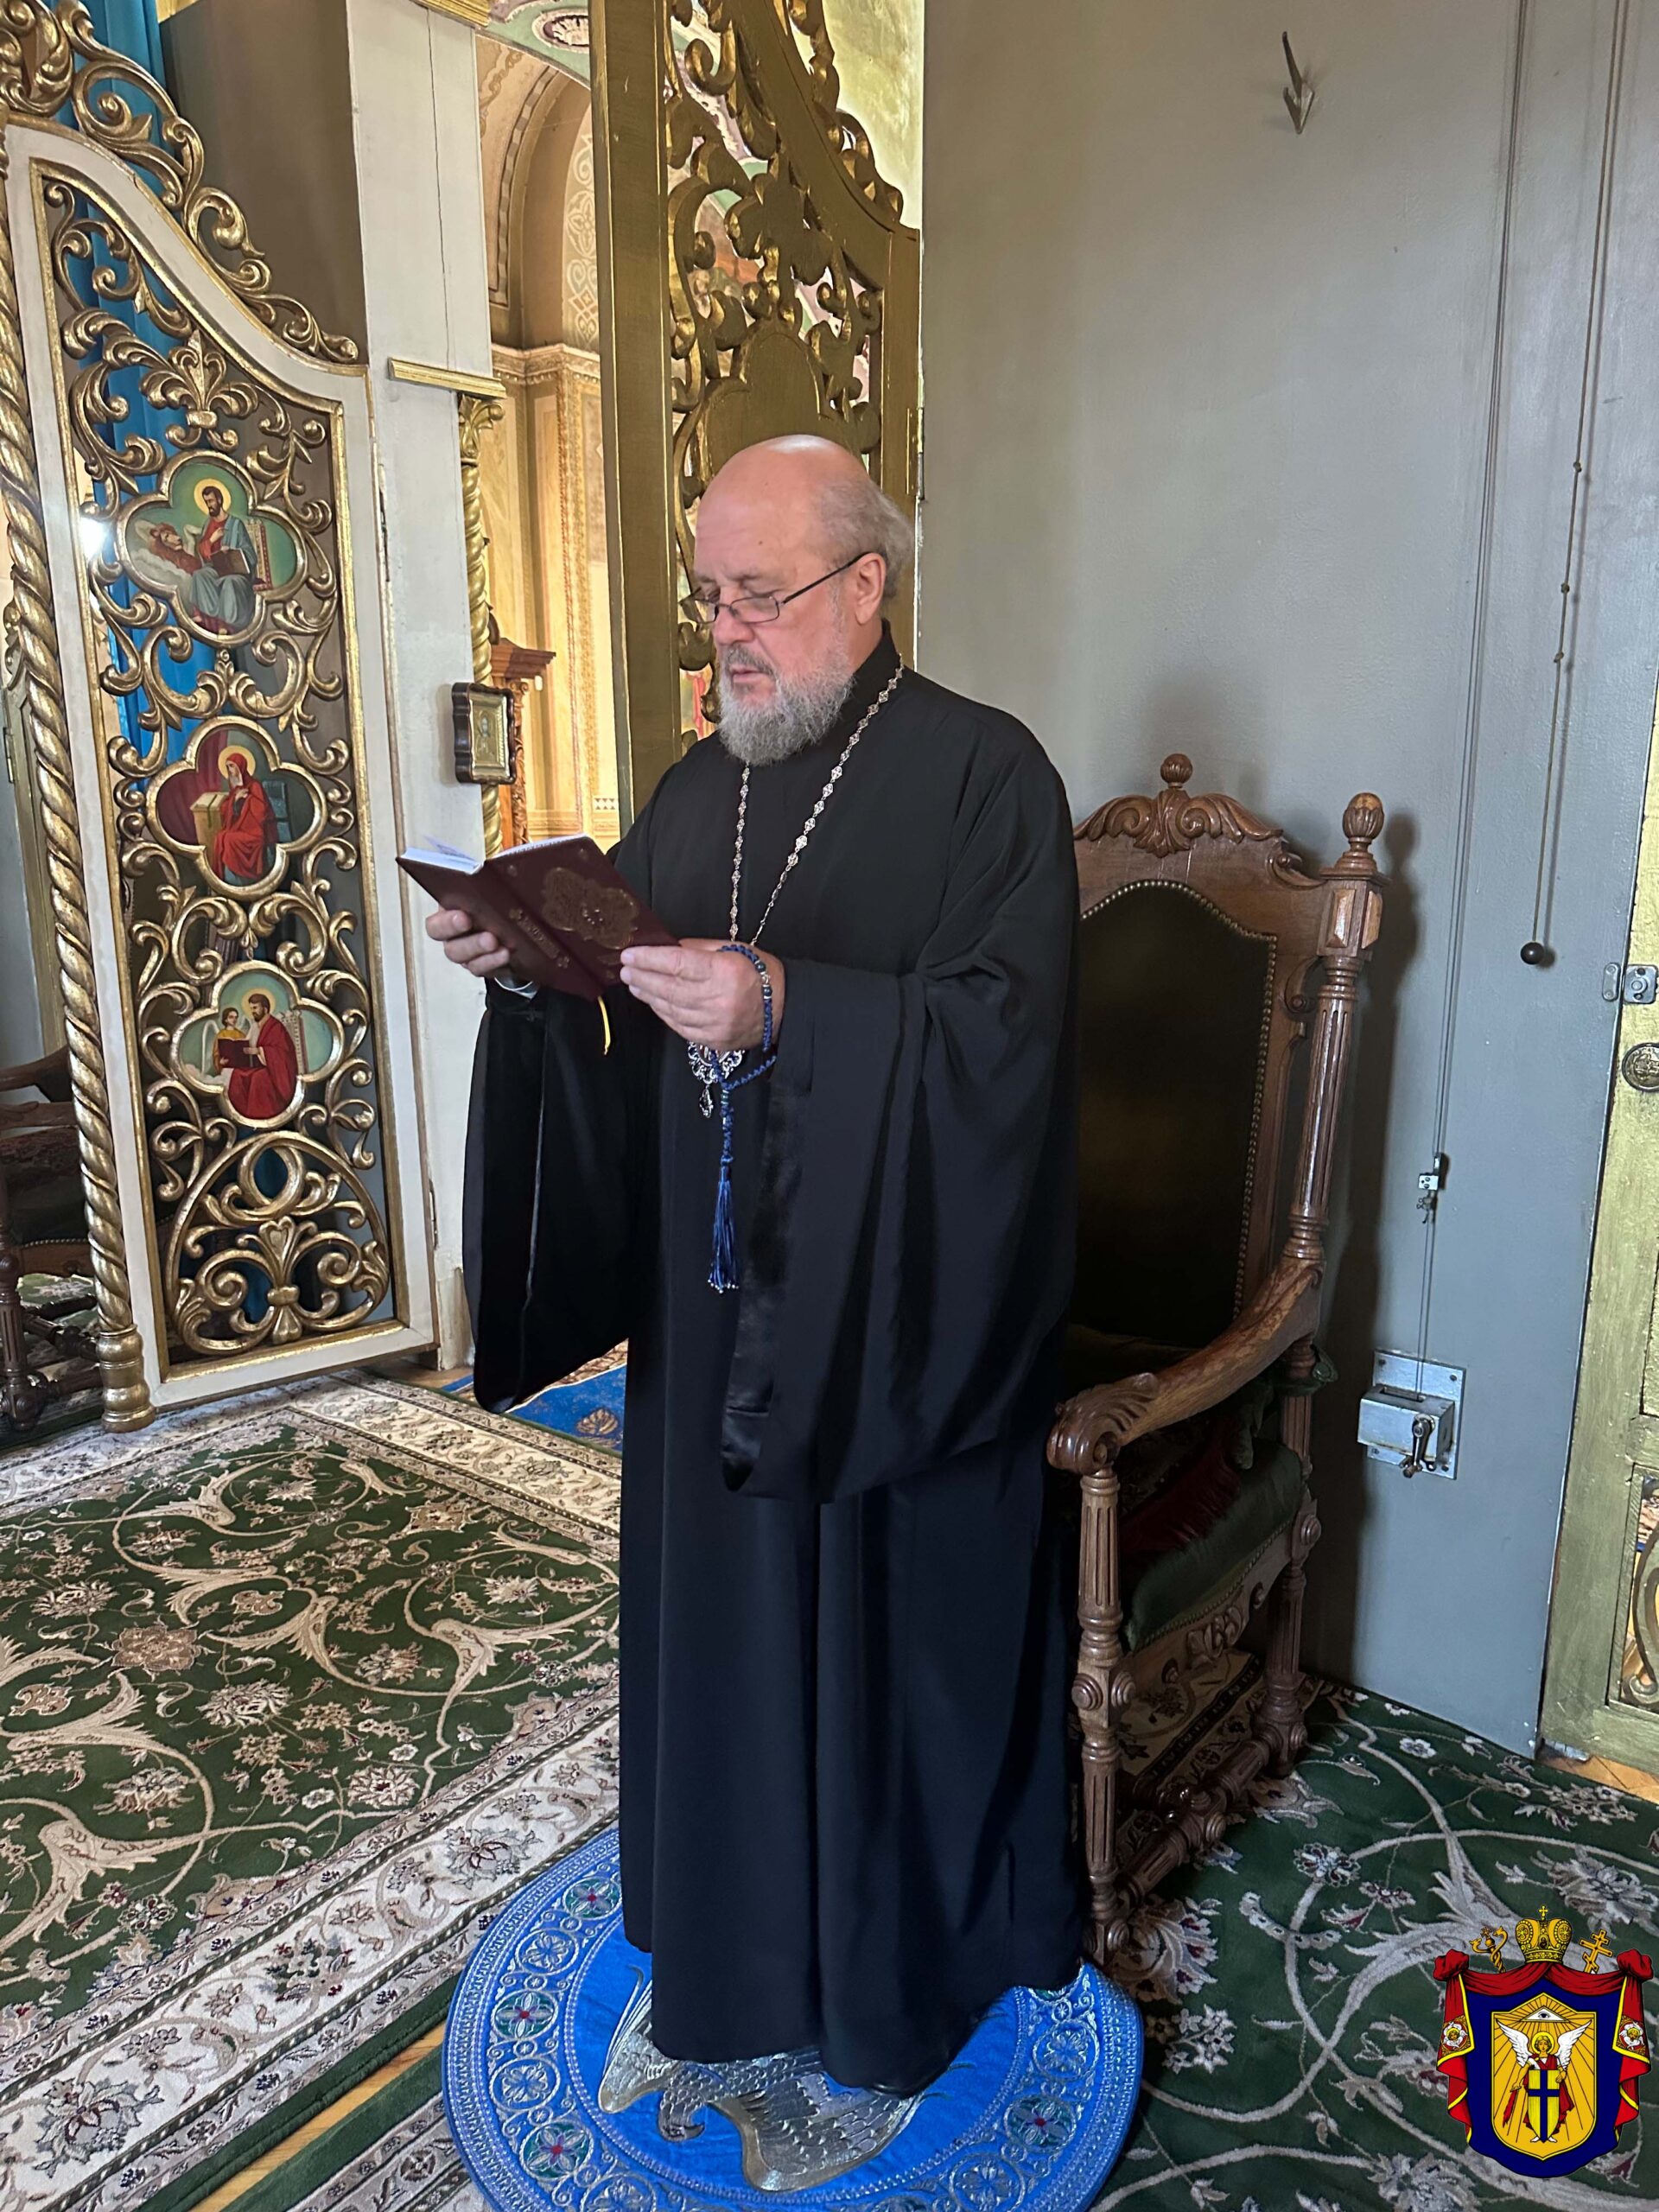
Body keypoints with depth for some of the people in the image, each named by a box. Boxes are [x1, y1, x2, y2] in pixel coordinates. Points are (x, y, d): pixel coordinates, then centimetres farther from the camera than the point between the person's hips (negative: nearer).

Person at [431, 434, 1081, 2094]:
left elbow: (1005, 1037, -20)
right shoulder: (695, 792, 10)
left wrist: (787, 1010, -30)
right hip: (715, 1310, 6)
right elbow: (627, 1039, 12)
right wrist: (530, 974, -7)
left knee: (900, 1635, 10)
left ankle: (914, 1957, 37)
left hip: (897, 1321, -6)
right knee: (724, 1613, 18)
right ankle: (742, 1917, 43)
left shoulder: (983, 775, -10)